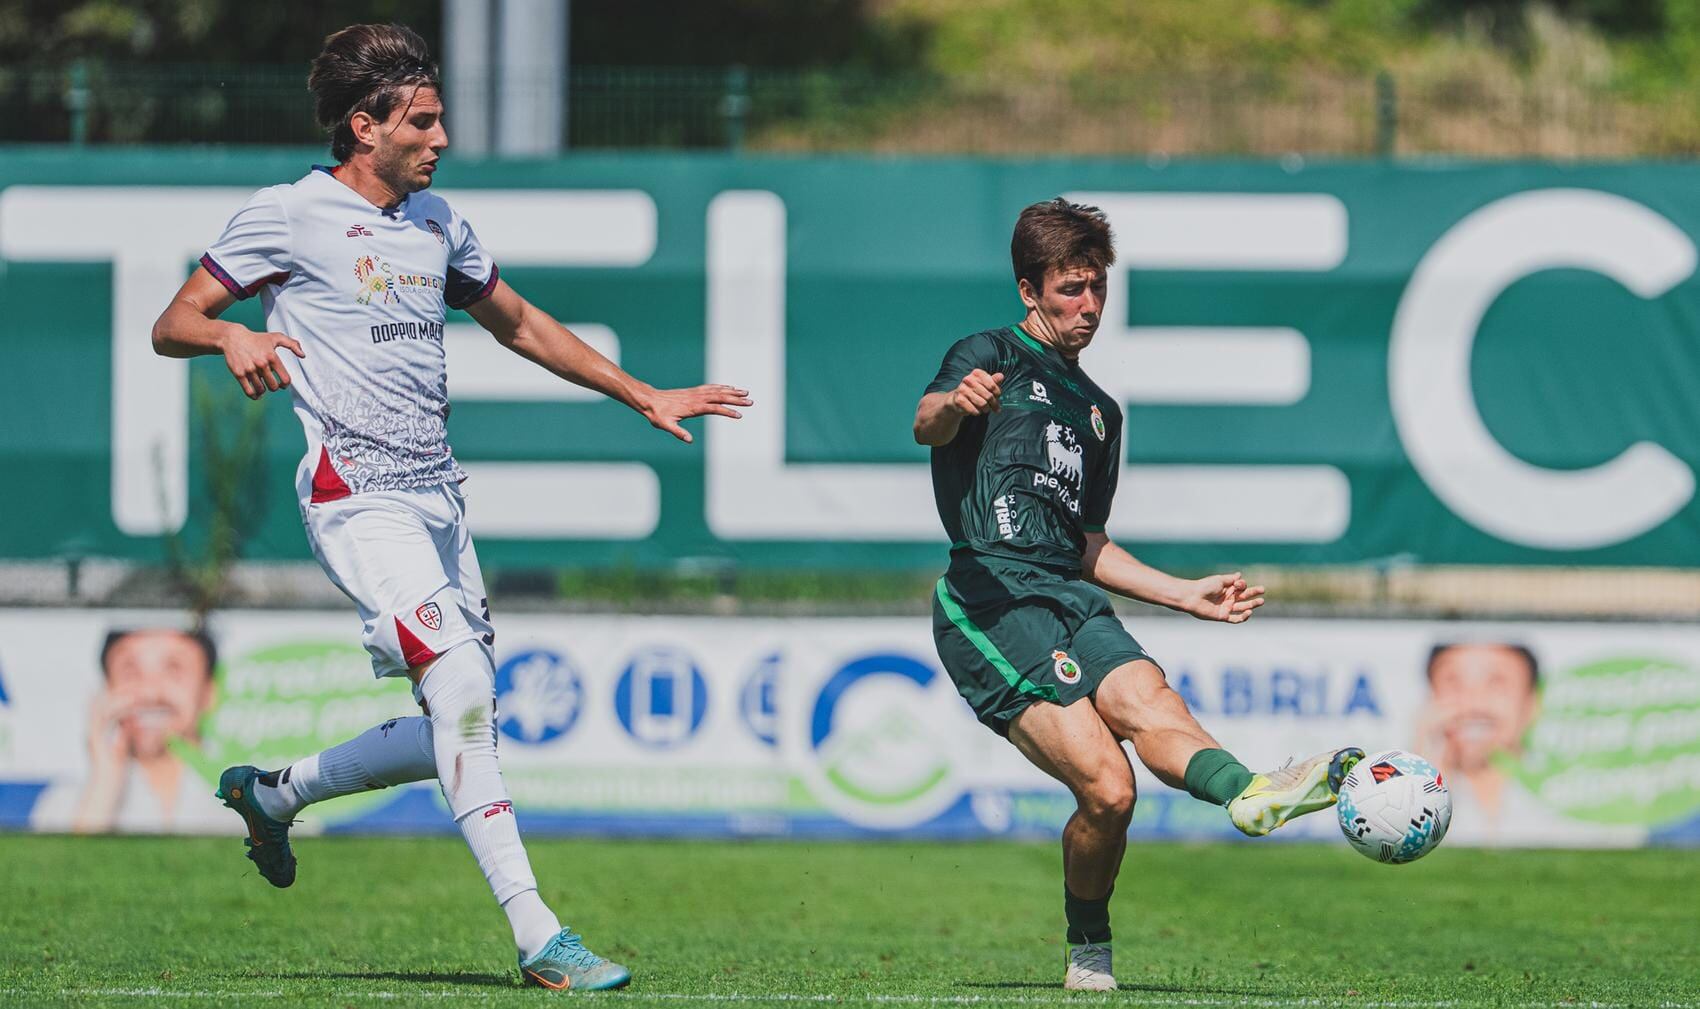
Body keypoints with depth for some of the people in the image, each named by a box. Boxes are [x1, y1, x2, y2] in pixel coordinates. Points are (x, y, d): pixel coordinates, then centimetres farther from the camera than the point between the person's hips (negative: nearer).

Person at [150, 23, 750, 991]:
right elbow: (171, 325, -1)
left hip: (439, 498, 8)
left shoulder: (436, 221, 16)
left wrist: (645, 396, 26)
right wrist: (230, 335, -24)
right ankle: (537, 935, -24)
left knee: (462, 730, 6)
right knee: (462, 686, -22)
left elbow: (518, 322, 29)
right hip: (359, 498, -8)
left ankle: (275, 792, 29)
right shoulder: (291, 215, -3)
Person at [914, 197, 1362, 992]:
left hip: (1073, 601, 5)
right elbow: (926, 424, -16)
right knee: (1106, 785, -24)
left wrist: (1189, 595, 26)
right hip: (991, 599, -5)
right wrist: (955, 404, -40)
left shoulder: (1098, 411, 30)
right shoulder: (993, 357, 7)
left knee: (1146, 700, -28)